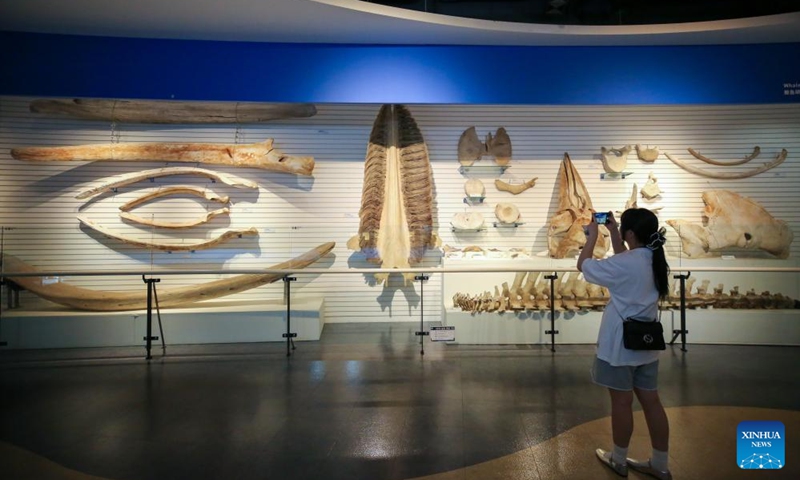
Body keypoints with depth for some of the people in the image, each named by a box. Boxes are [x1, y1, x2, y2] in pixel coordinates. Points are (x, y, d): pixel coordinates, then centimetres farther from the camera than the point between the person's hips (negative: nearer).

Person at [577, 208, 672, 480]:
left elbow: (583, 265, -10)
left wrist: (592, 235, 1)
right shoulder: (653, 260, 4)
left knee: (622, 402, 6)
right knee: (651, 401, 12)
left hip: (620, 345, -8)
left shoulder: (624, 265, -21)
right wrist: (612, 232, 19)